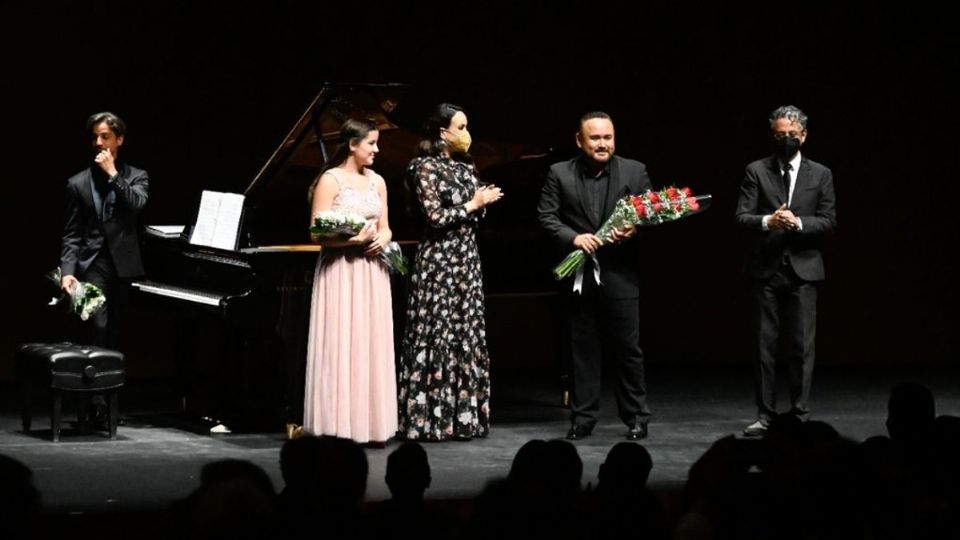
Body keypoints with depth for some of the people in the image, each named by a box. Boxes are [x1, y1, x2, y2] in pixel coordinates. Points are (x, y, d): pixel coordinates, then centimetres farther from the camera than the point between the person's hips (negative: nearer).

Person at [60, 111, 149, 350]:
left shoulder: (137, 176, 8)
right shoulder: (78, 183, 7)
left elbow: (136, 204, -14)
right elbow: (71, 234, 3)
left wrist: (112, 173, -12)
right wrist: (67, 272, -9)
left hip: (124, 265, 1)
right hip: (93, 265, -1)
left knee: (114, 332, 7)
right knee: (98, 328, -15)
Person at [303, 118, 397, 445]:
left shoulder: (377, 182, 12)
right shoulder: (330, 180, -7)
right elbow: (319, 234, -11)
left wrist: (382, 239, -6)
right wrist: (354, 239, -23)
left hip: (372, 274, 6)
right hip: (340, 272, -6)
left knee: (372, 346, 5)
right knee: (341, 346, -6)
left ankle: (370, 422, 10)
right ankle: (339, 424, -2)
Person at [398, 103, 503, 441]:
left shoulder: (465, 167, 13)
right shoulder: (426, 168, -8)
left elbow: (475, 217, 15)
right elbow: (435, 217, -16)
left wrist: (483, 201, -6)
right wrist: (473, 204, -8)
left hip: (466, 260, 7)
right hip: (439, 262, -7)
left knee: (466, 336, 7)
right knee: (437, 336, -5)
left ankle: (463, 415, 12)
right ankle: (431, 418, -1)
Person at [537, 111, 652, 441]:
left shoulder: (635, 171, 4)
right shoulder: (559, 174, 4)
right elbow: (547, 217, -1)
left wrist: (635, 229, -19)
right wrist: (574, 237, -17)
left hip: (620, 275, -1)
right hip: (578, 275, 1)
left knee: (628, 348, 3)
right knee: (581, 349, 6)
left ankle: (636, 418, 13)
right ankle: (582, 418, 14)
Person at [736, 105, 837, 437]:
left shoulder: (821, 175, 8)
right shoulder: (756, 171, 6)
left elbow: (828, 221, 2)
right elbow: (742, 216, -2)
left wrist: (797, 222, -15)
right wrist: (768, 221, -21)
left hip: (802, 269, 0)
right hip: (765, 269, 0)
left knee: (801, 346, 0)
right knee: (764, 345, 3)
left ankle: (800, 414, 7)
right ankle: (765, 415, 8)